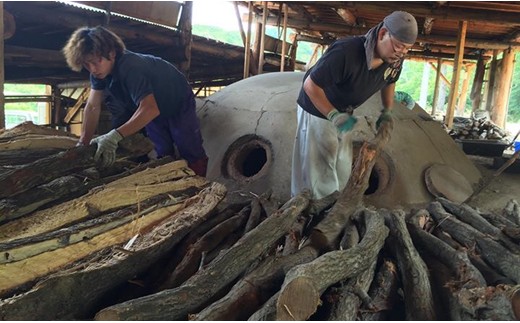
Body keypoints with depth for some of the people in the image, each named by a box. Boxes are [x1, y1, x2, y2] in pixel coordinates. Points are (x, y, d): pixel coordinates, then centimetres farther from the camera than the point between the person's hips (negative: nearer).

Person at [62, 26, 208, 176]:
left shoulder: (130, 67, -40)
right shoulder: (99, 70, -15)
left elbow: (150, 109, -50)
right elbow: (93, 107, -14)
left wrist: (115, 136, -56)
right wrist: (83, 144, -20)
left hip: (178, 103, -7)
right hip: (151, 108, 7)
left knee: (192, 155, -7)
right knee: (164, 155, 8)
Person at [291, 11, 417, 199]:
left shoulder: (395, 60, -14)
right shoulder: (346, 53, -37)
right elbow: (310, 85, -30)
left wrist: (387, 111, 5)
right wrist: (334, 116, -35)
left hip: (343, 114, 7)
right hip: (317, 111, -7)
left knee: (342, 169, 15)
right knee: (315, 169, -3)